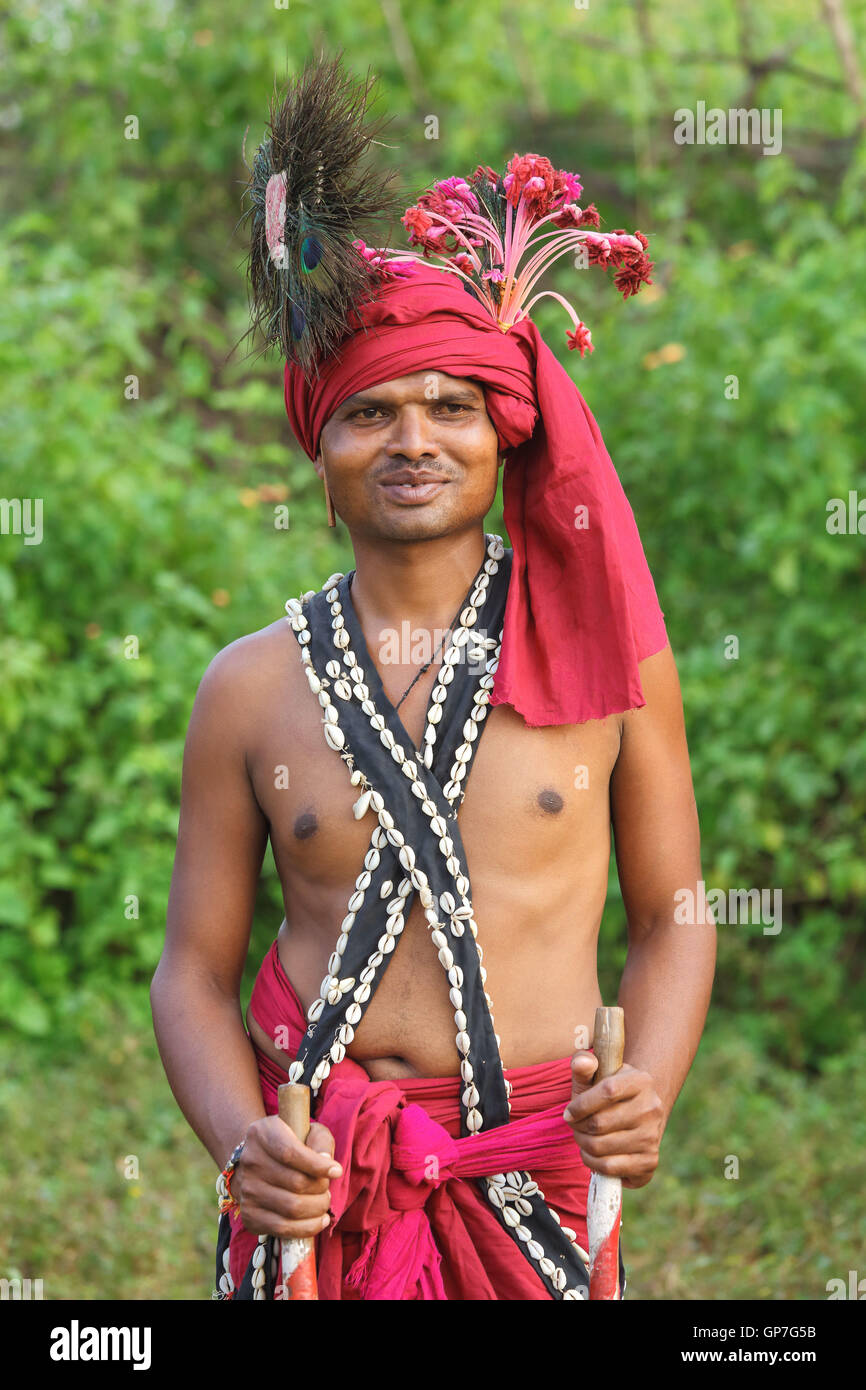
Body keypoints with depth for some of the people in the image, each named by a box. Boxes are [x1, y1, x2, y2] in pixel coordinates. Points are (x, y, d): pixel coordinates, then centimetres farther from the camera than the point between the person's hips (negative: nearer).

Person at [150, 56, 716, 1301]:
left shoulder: (605, 645, 0)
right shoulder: (252, 686, 2)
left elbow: (671, 919, 6)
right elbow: (194, 969, 5)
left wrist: (650, 1092, -11)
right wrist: (238, 1141, -12)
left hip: (536, 1181, 0)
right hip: (309, 1184, 1)